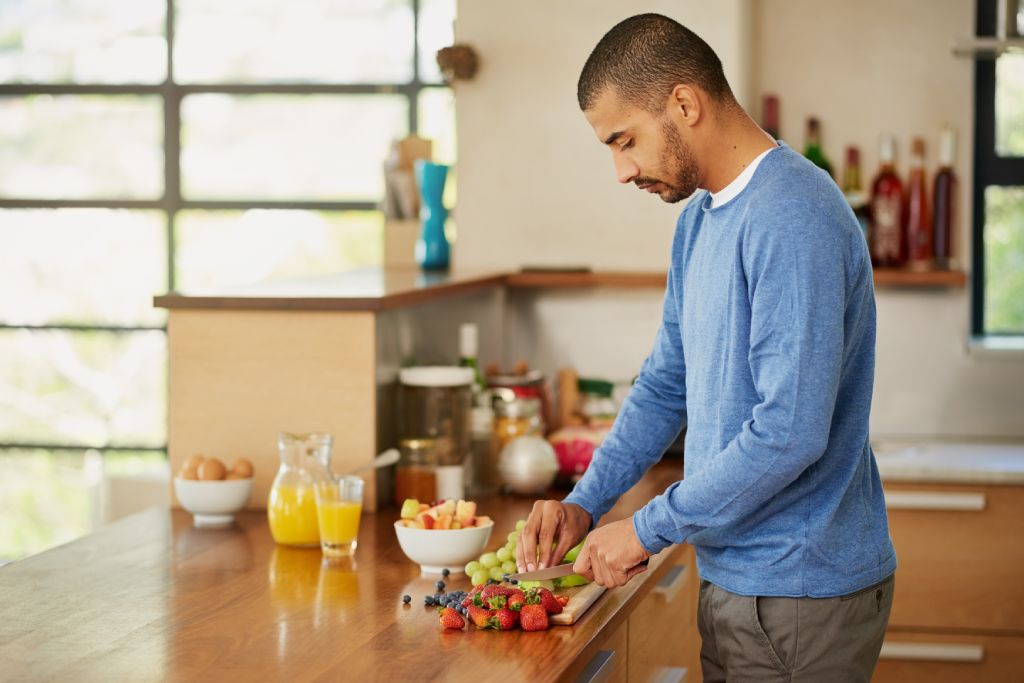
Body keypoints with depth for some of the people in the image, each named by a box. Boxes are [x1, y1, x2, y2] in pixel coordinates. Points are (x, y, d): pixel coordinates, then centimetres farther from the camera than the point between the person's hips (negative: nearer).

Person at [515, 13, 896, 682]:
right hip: (732, 576, 9)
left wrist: (646, 530, -18)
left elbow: (789, 433, -27)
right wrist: (585, 503, 6)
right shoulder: (699, 220, 11)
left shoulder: (794, 219, -21)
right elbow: (666, 385, 19)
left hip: (802, 594, -9)